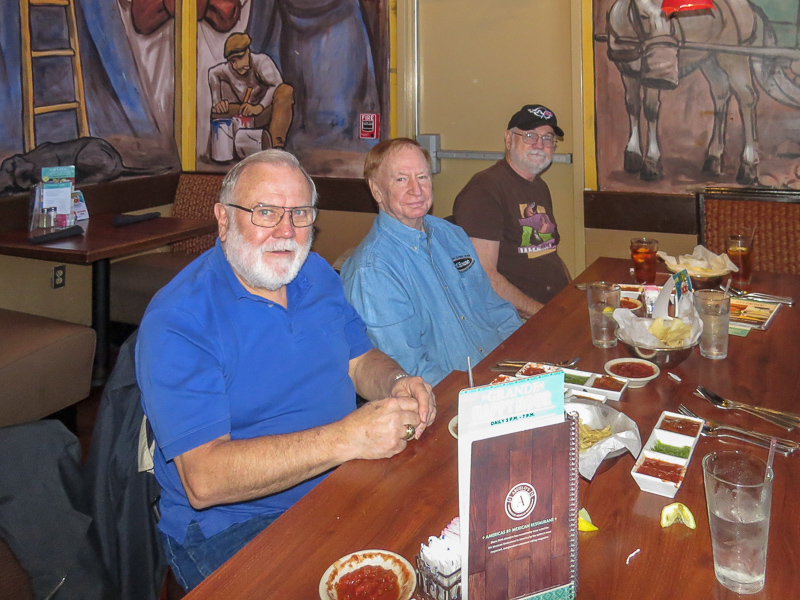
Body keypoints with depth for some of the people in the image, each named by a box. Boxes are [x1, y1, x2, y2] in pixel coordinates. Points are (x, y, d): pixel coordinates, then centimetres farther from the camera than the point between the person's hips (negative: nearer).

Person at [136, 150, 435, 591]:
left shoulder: (317, 275, 5)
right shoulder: (176, 323, -18)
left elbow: (359, 359, 15)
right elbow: (204, 479, -25)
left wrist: (396, 383, -10)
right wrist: (347, 438, -33)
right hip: (230, 528, -6)